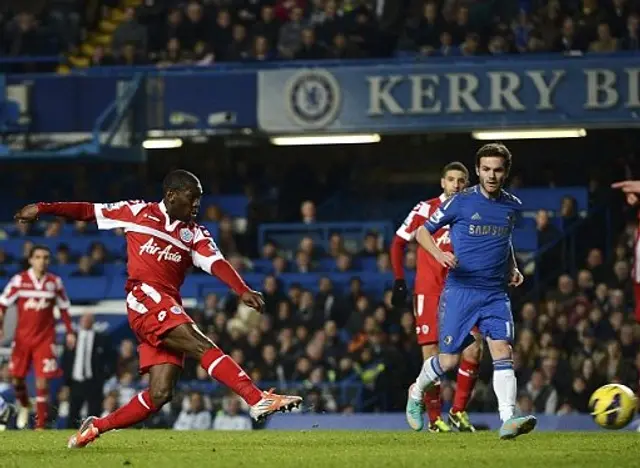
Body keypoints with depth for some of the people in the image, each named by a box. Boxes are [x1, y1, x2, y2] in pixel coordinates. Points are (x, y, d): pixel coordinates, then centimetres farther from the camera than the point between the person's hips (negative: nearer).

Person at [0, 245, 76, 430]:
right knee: (17, 378, 4)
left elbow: (64, 308, 12)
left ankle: (41, 424, -2)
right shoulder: (19, 280, -4)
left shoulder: (55, 282, 1)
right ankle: (24, 406, 36)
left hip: (45, 339, 0)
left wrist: (70, 332, 9)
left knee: (42, 381, -8)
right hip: (22, 338, 0)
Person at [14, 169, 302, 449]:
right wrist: (42, 208, 16)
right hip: (144, 299, -5)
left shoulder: (195, 234, 14)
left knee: (160, 394, -5)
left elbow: (216, 263, -3)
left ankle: (96, 427, 13)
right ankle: (258, 400, -37)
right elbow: (90, 211, 18)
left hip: (170, 310, 5)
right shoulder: (138, 212, 10)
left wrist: (242, 290, -22)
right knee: (202, 347, -24)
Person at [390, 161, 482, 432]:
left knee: (473, 350, -10)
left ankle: (458, 411, 4)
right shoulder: (426, 209, -1)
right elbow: (398, 243, 4)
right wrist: (399, 281, -2)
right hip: (429, 291, -3)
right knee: (433, 357, -5)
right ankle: (434, 418, 7)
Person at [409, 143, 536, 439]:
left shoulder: (512, 206, 9)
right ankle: (417, 391, 31)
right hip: (460, 290, -3)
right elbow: (422, 232, 2)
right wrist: (439, 254, -17)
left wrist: (513, 268, 12)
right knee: (449, 361, 1)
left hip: (495, 293, 3)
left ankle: (508, 420, -26)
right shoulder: (461, 202, -5)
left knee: (502, 351, -16)